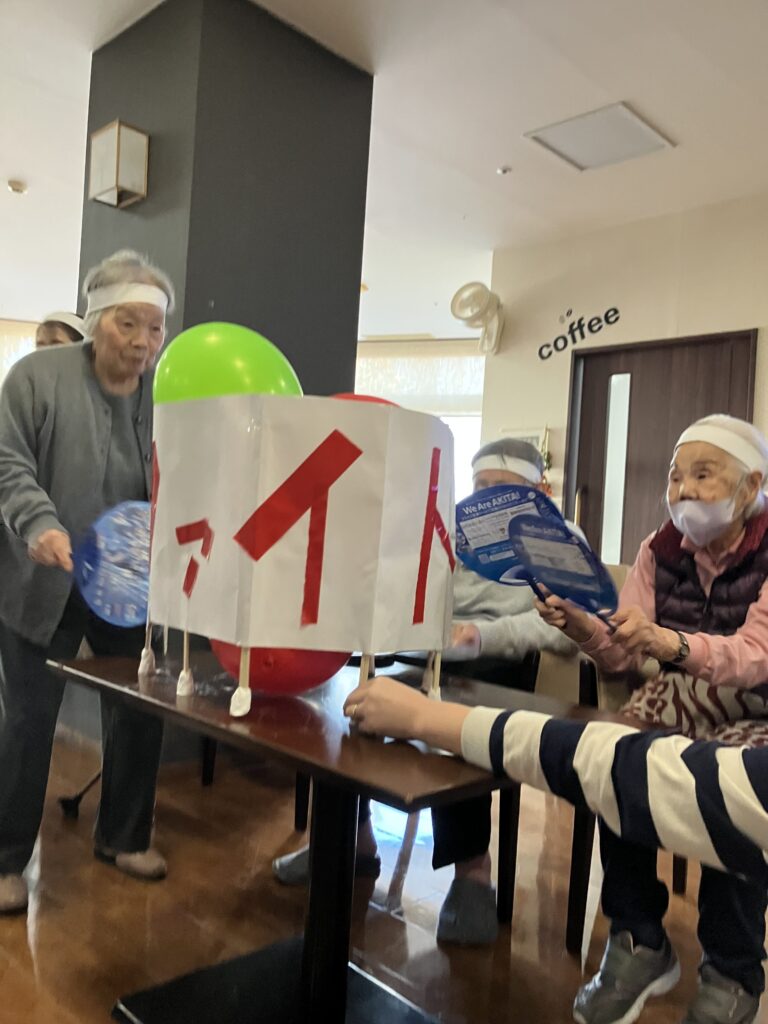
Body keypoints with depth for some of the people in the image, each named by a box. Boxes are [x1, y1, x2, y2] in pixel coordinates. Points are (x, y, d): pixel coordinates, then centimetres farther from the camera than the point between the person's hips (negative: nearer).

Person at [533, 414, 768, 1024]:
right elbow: (624, 654, -4)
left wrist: (669, 642, -45)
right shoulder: (661, 549, 1)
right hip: (677, 704, 4)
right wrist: (580, 624, -26)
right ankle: (639, 943, -5)